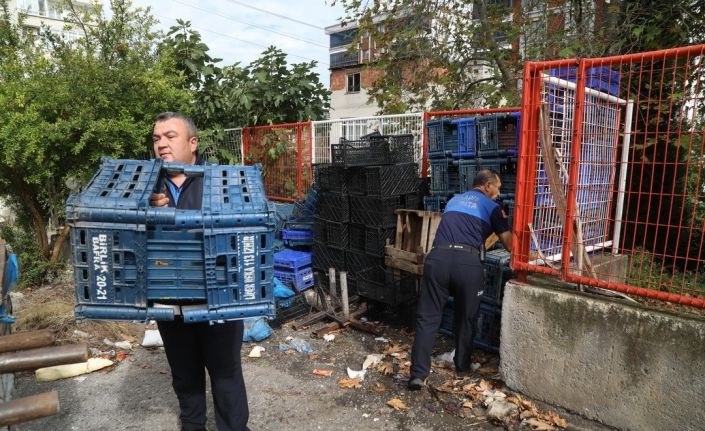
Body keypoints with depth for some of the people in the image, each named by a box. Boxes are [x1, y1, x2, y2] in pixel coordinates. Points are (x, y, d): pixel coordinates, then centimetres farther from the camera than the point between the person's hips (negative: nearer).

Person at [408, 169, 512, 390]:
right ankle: (462, 368, 32)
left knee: (427, 317, 8)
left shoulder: (453, 201, 29)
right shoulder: (491, 207, 15)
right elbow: (510, 244, 12)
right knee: (466, 319, 17)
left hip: (438, 258, 3)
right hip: (468, 262, -3)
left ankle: (418, 374, 5)